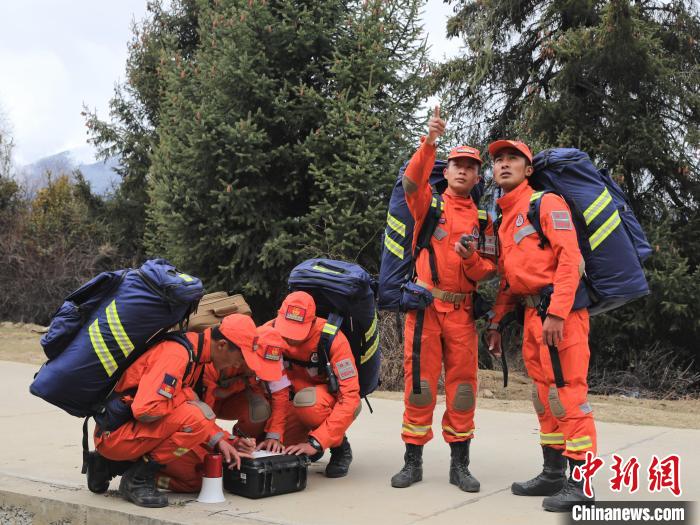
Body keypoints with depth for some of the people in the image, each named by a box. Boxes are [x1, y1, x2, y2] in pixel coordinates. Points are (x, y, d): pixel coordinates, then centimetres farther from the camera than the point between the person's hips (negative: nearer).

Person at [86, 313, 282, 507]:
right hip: (115, 432, -10)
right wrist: (187, 397, -19)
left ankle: (113, 465, 14)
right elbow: (145, 410, -32)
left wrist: (219, 441, 2)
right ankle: (139, 478, -11)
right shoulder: (177, 354, -23)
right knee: (195, 418, -28)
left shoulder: (195, 352, 6)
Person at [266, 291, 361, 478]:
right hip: (296, 398, 4)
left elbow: (350, 397, -31)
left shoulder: (332, 339, -29)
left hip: (336, 402, -4)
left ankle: (340, 445, -8)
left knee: (306, 400, -35)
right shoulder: (270, 332, -20)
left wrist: (316, 442, -35)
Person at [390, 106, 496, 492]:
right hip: (425, 304, -3)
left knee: (462, 384, 4)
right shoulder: (429, 202, 6)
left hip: (462, 309, 3)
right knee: (420, 382, -2)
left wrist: (472, 259, -12)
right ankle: (413, 461, 7)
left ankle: (460, 464, 13)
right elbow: (411, 181, -17)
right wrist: (429, 142, -30)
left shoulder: (483, 219, 13)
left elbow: (487, 271, 10)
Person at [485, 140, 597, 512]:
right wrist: (496, 322, 17)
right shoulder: (503, 219, 19)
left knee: (568, 392, -8)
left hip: (560, 310, -9)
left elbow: (570, 258, -16)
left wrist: (557, 312, -23)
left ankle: (579, 481, -3)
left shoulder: (547, 203, -5)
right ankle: (553, 474, 21)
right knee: (544, 395, 12)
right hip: (531, 313, 9)